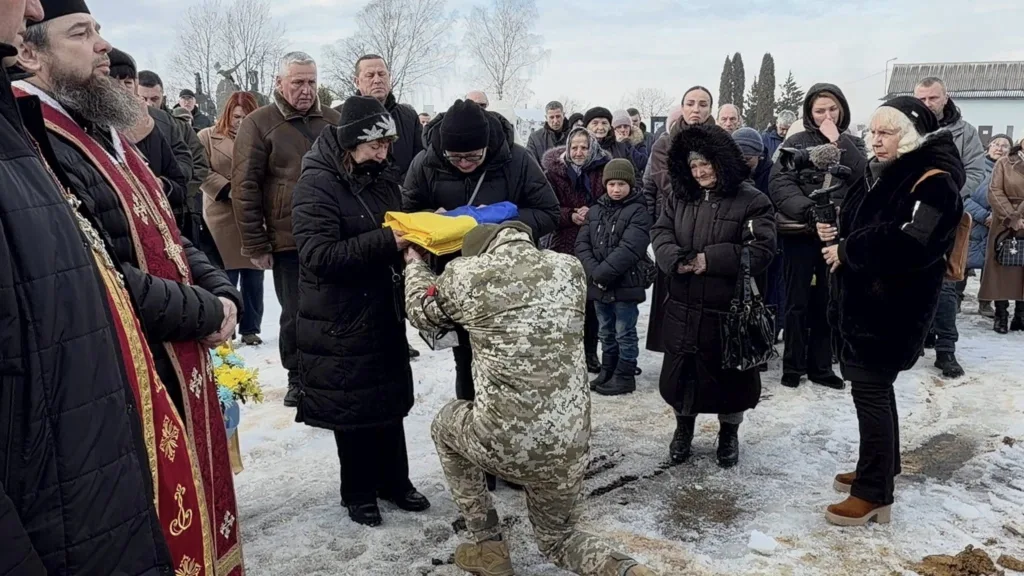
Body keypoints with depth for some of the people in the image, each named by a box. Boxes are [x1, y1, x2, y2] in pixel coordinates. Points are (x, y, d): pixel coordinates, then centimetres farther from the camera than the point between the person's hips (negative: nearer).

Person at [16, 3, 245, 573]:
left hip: (182, 376, 9)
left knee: (194, 522, 22)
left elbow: (168, 234, 15)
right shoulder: (39, 147, -20)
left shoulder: (105, 135, 13)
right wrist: (207, 314, -15)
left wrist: (223, 292, -3)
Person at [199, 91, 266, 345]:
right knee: (225, 278, 2)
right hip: (223, 220, -2)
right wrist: (228, 190, -15)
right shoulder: (208, 137, 5)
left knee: (253, 277, 7)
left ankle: (251, 328, 19)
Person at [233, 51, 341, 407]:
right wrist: (255, 244, -7)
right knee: (296, 314, 5)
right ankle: (298, 377, 23)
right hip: (289, 240, -3)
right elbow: (245, 188, -4)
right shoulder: (258, 124, -1)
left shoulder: (334, 121, 11)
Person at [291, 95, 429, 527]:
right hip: (341, 318, -7)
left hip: (385, 309, 7)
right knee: (352, 404, 6)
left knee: (391, 396, 16)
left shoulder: (383, 176, 6)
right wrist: (386, 241, -29)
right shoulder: (317, 184, -16)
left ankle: (394, 479, 32)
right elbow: (319, 255, -25)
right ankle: (358, 491, 24)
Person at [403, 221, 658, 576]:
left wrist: (415, 264, 38)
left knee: (445, 425, 32)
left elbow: (422, 313, 17)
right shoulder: (571, 269, 4)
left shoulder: (464, 273, -4)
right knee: (558, 540, 30)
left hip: (503, 442, -4)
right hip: (569, 448, 4)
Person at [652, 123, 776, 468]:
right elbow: (660, 234, 1)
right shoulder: (678, 197, 8)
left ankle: (729, 433, 32)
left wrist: (710, 260, -21)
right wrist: (677, 260, -21)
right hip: (683, 307, 4)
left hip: (730, 310, -3)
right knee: (680, 370, 13)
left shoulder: (751, 200, -7)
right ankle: (683, 427, 36)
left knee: (730, 373, 10)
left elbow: (761, 250, -15)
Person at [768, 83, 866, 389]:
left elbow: (865, 178, -7)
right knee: (798, 301, 3)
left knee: (828, 302, 9)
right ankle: (793, 365, 14)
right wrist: (810, 211, -21)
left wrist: (837, 142, -10)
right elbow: (779, 183, -10)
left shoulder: (852, 143, 11)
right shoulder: (796, 142, 2)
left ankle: (821, 365, 19)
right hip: (800, 233, -3)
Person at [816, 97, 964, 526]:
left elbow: (912, 244, -31)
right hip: (865, 301, 9)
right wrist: (838, 234, 3)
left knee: (870, 390, -6)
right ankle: (879, 470, 32)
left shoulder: (933, 182, -16)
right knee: (875, 387, 17)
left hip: (893, 309, -9)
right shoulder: (885, 173, 14)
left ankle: (874, 493, 4)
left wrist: (848, 251, -20)